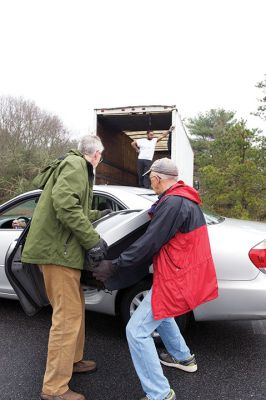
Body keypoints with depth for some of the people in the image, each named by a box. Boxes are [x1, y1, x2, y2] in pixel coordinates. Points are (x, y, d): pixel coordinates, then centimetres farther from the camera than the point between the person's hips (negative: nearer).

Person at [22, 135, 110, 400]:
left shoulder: (75, 166, 22)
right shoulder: (75, 164, -9)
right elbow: (64, 203, -26)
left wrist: (99, 214, 45)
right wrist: (92, 240, -22)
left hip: (61, 247, 10)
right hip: (58, 249, -10)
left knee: (73, 310, 20)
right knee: (68, 316, -4)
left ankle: (72, 360, 37)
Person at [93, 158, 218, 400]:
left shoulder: (173, 203, -22)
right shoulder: (185, 200, 10)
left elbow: (149, 243, -22)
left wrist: (115, 266, -13)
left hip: (177, 280, -10)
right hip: (188, 274, 10)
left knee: (137, 331, -4)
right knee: (160, 311, 31)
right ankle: (183, 357, 45)